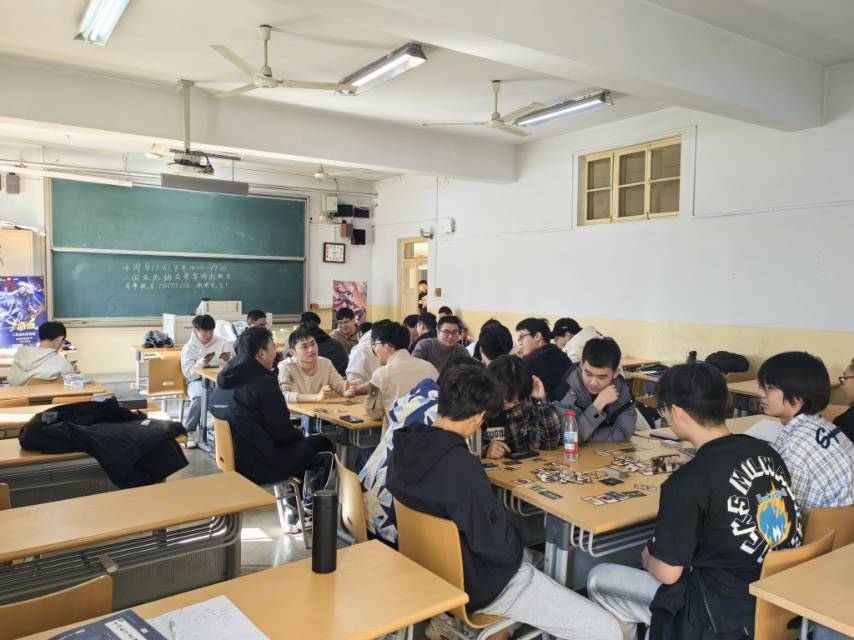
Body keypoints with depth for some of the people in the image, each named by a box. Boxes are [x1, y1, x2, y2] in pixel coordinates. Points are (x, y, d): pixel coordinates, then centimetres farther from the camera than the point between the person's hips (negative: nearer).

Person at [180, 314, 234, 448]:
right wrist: (201, 363, -23)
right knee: (202, 397, -35)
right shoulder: (188, 347, 3)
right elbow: (189, 374, -5)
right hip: (197, 380, -1)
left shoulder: (223, 343, 4)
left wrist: (229, 361, -19)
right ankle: (188, 431, -16)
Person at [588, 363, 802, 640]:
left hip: (726, 617, -7)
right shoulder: (765, 451, -5)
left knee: (598, 580, 9)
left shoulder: (686, 484, -24)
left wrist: (648, 559, 5)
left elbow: (667, 573, -15)